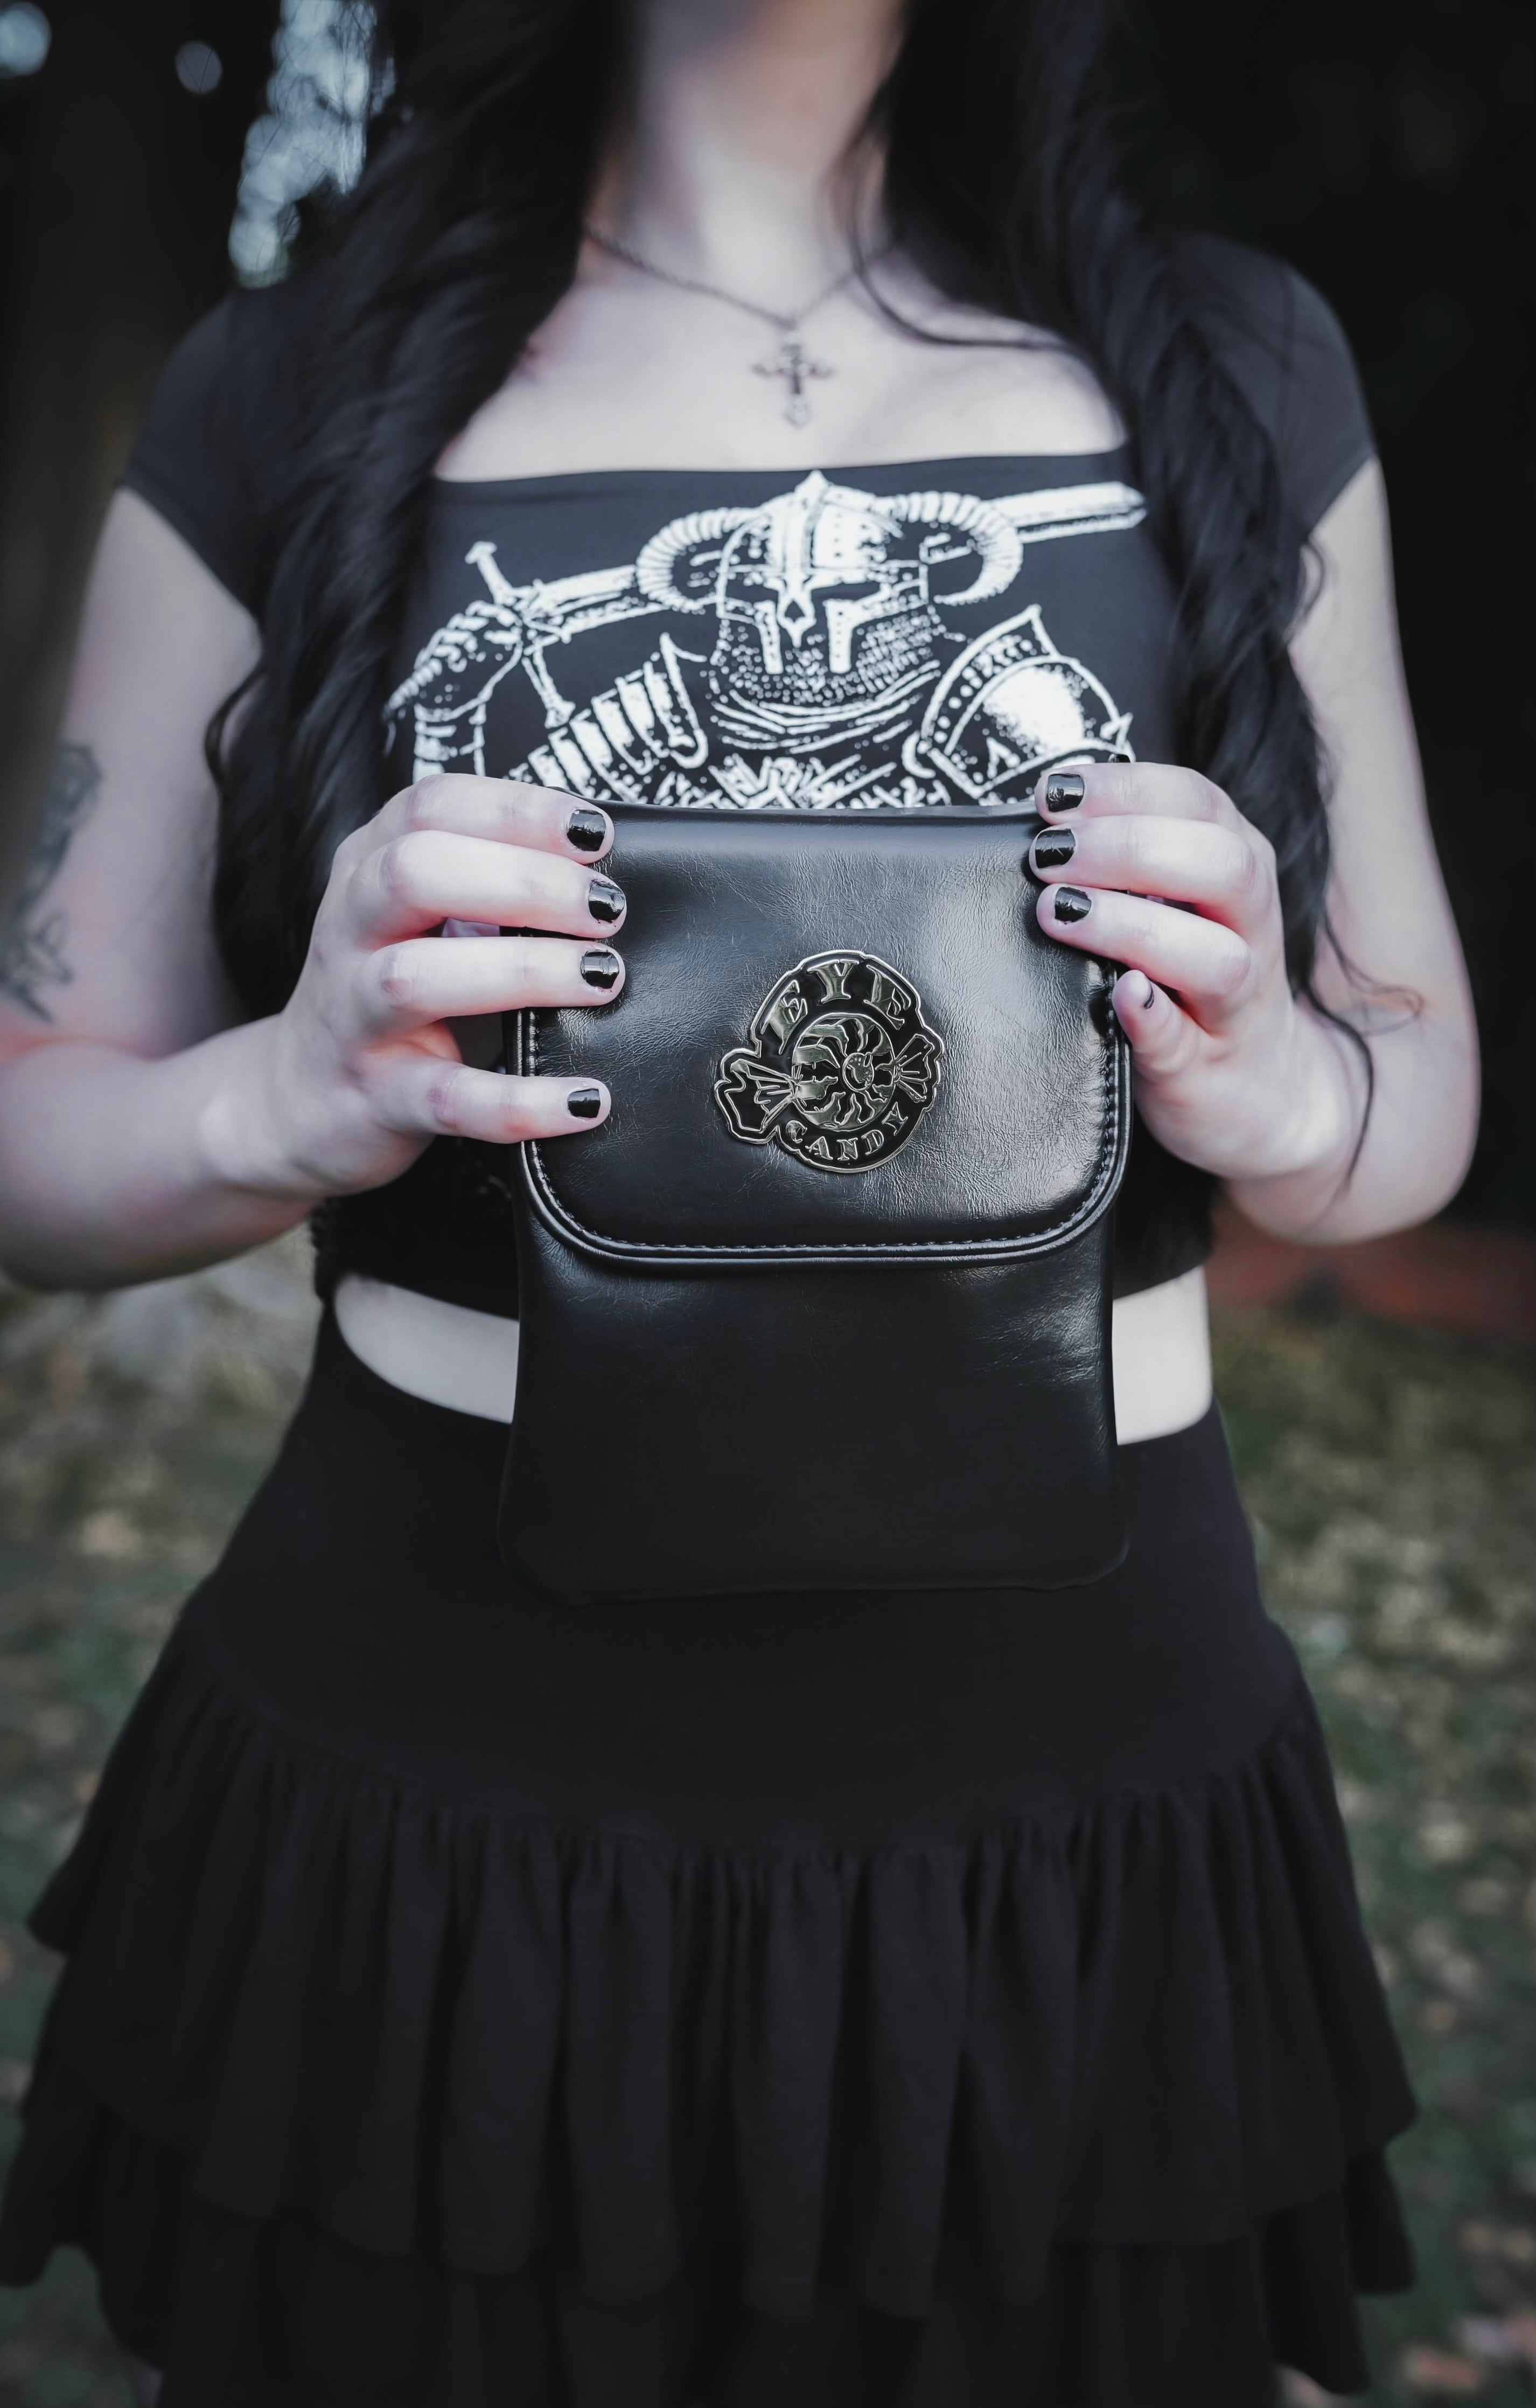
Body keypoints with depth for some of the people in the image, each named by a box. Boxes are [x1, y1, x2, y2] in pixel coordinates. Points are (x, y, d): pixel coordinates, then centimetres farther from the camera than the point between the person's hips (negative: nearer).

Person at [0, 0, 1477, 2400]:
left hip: (1086, 1795, 2)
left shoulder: (1239, 375, 4)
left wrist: (1269, 1089, -15)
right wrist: (296, 1097, -20)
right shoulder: (281, 400, 1)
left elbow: (1421, 1090, 8)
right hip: (414, 1794, 0)